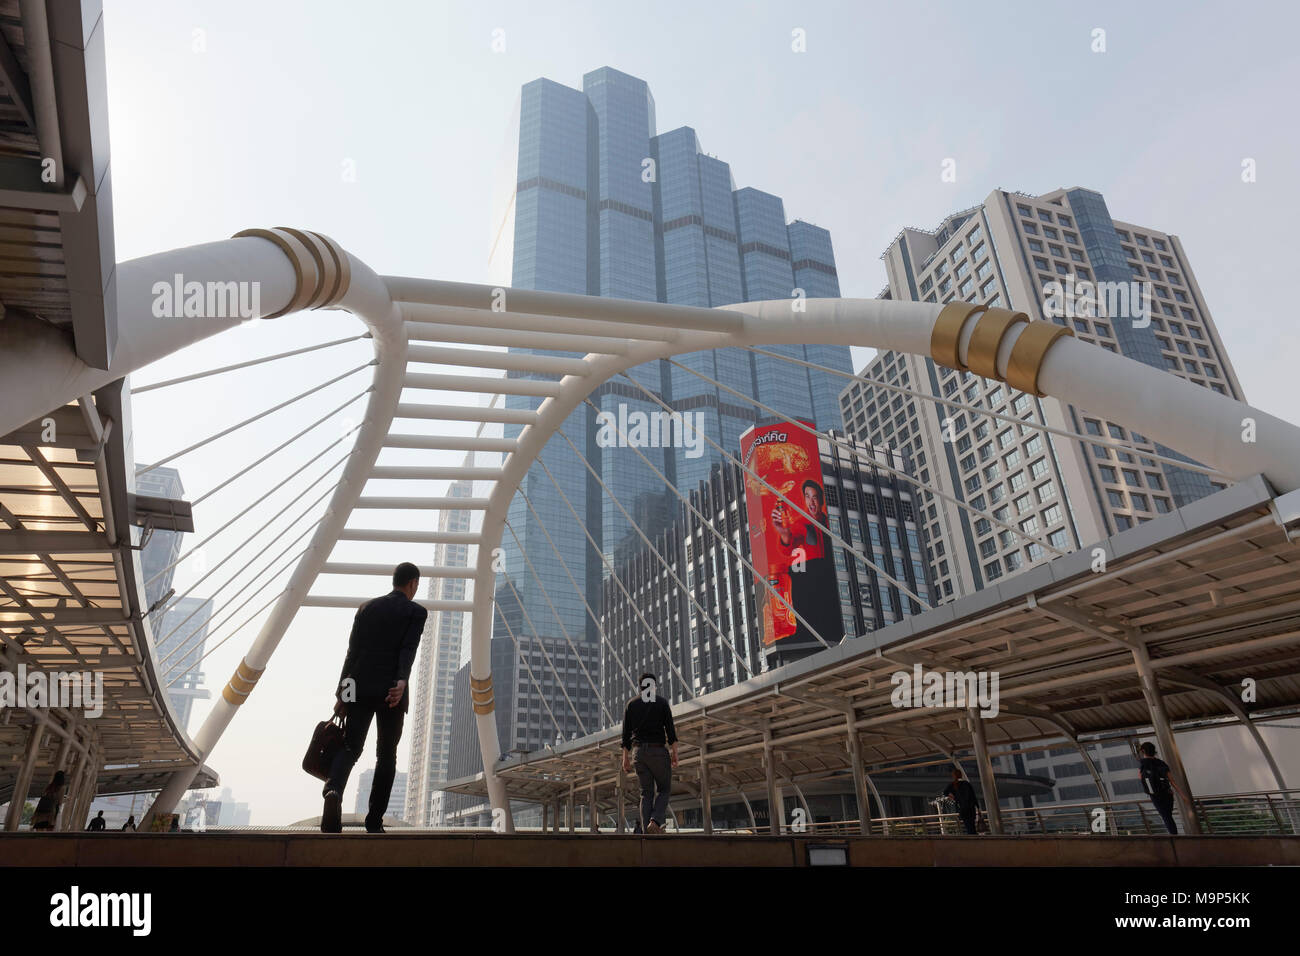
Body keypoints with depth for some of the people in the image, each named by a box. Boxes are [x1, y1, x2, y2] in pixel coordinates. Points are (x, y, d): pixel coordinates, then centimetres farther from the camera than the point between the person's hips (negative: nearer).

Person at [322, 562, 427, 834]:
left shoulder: (367, 607, 13)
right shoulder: (416, 611, 2)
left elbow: (352, 651, 9)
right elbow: (408, 648, -14)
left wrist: (341, 692, 10)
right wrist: (401, 681, -25)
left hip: (360, 688, 3)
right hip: (392, 690, -2)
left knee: (350, 748, 4)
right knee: (387, 755, 11)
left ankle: (333, 790, -26)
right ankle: (374, 822, 12)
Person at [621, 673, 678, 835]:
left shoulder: (631, 704, 9)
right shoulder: (662, 703, 2)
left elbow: (626, 734, 6)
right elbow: (670, 731, -6)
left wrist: (626, 758, 9)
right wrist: (674, 753, -4)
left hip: (639, 751, 3)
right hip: (658, 750, -3)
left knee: (646, 793, 9)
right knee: (664, 790, 9)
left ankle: (646, 832, 0)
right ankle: (655, 821, -14)